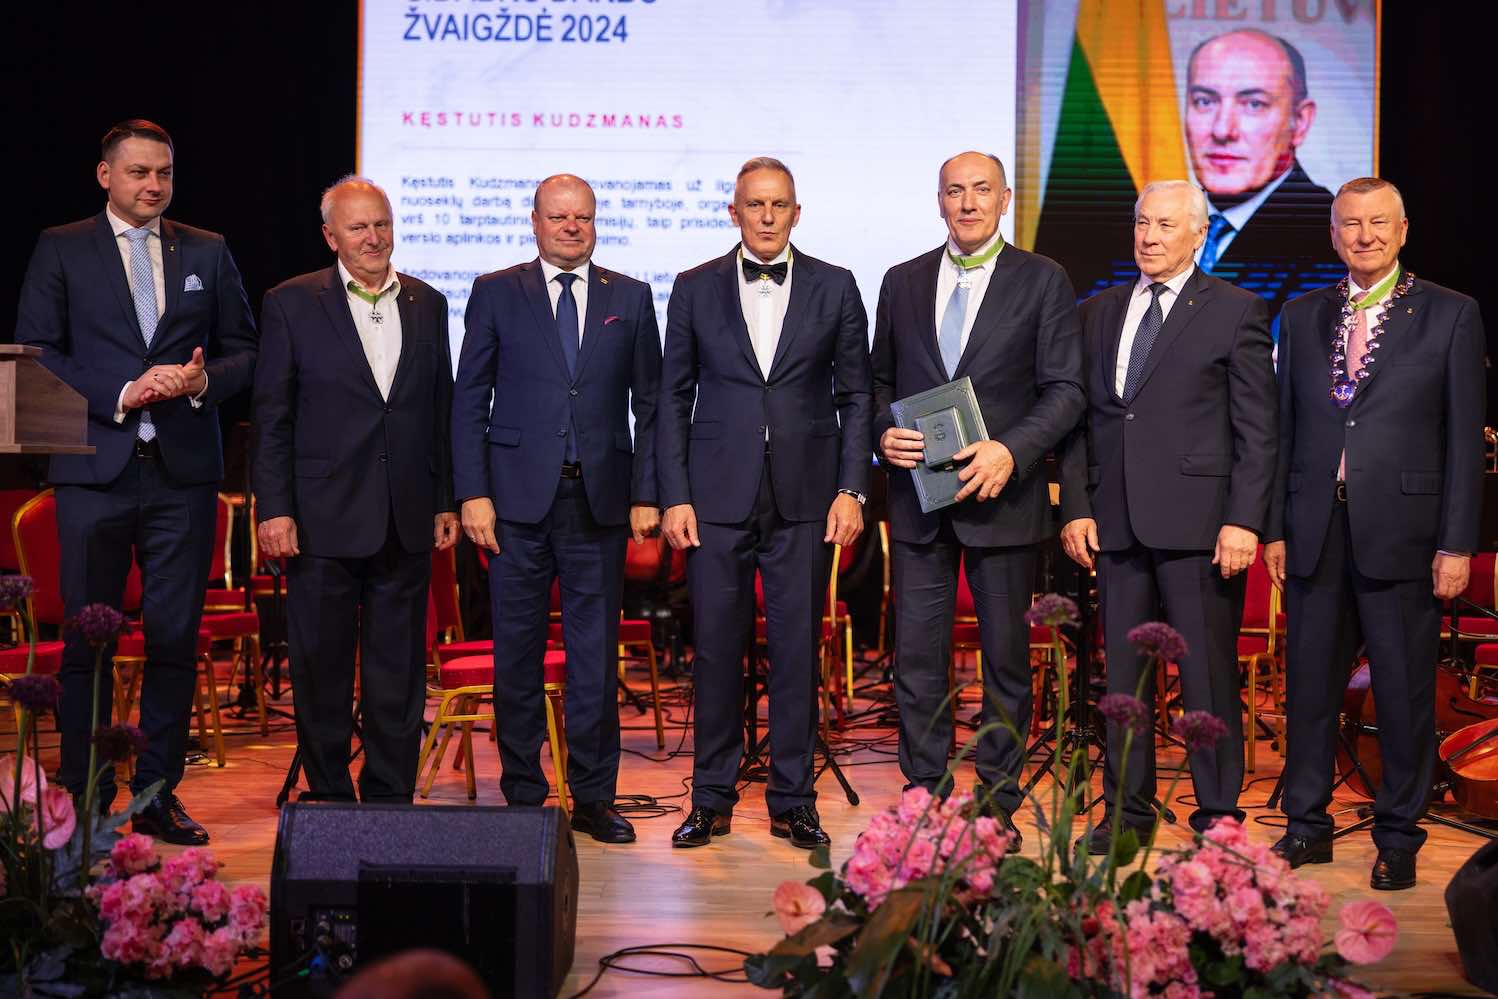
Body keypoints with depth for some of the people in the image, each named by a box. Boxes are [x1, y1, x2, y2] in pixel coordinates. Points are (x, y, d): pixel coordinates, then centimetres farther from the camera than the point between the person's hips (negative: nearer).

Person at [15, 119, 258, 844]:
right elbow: (34, 354, 0)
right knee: (88, 638, 3)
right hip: (94, 469, -2)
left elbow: (244, 351, 13)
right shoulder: (61, 250, 6)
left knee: (176, 639, 3)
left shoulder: (208, 253, 12)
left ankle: (159, 794, 13)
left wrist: (204, 379, -8)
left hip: (184, 472, 2)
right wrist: (118, 396, -11)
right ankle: (85, 797, 13)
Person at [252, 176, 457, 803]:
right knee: (322, 669, 5)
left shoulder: (427, 304, 10)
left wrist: (446, 502, 8)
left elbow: (441, 413, 13)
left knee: (399, 671, 7)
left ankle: (391, 799, 17)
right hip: (322, 518, -3)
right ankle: (328, 798, 17)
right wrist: (273, 509, -8)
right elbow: (271, 417, -2)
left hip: (406, 522, 3)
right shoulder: (291, 304, 0)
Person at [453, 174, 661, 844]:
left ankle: (593, 798, 15)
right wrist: (473, 493, -5)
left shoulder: (631, 299, 10)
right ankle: (523, 794, 16)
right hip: (518, 496, -1)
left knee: (596, 653, 4)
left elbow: (649, 404, 9)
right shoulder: (496, 293, 6)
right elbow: (469, 399, 4)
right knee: (517, 650, 4)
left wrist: (646, 493, 1)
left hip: (600, 498, 1)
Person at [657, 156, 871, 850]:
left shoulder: (834, 288, 7)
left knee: (798, 650, 3)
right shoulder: (695, 289, 7)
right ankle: (712, 799, 15)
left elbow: (856, 395, 8)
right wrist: (674, 497, 0)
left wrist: (851, 489, -2)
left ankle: (793, 802, 14)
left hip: (804, 499, 0)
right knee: (716, 649, 3)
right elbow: (675, 398, 7)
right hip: (717, 497, 0)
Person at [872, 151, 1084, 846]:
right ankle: (924, 798, 15)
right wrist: (884, 434, -5)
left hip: (1001, 498, -2)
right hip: (919, 496, 3)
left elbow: (1065, 390, -3)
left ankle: (999, 804, 18)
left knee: (1007, 658, 7)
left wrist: (1010, 450, -18)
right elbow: (881, 380, 15)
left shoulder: (1042, 281, 1)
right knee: (917, 658, 4)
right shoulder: (903, 282, 11)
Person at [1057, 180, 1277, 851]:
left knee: (1208, 677, 1)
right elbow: (1078, 419, 14)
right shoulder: (1098, 313, 15)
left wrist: (1243, 520, -10)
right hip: (1116, 523, 4)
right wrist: (1076, 507, 4)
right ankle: (1127, 811, 19)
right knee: (1122, 676, 9)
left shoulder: (1236, 312, 2)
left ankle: (1218, 816, 12)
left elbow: (1256, 429, -2)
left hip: (1199, 521, -4)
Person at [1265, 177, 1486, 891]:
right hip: (1315, 535, 3)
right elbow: (1284, 429, 11)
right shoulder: (1301, 317, 11)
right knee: (1309, 685, 9)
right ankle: (1307, 825, 21)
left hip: (1402, 532, -3)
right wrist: (1274, 528, 5)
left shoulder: (1451, 315, 2)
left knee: (1405, 692, 5)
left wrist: (1457, 543, -7)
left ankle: (1398, 838, 17)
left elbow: (1465, 438, -2)